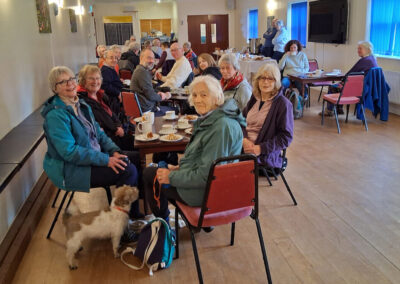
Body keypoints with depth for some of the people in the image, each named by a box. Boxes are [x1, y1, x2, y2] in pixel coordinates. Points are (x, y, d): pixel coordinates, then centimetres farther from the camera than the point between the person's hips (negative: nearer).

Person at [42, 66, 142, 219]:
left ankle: (135, 214, 6)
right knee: (128, 172, -20)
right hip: (71, 170, -9)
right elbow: (69, 152, -24)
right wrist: (105, 159, -25)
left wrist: (114, 150, -4)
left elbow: (98, 132, 13)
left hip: (93, 156, 9)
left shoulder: (81, 105, 8)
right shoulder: (56, 115, -19)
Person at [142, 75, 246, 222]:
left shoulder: (222, 127, -30)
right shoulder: (210, 118, 3)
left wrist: (172, 177, -19)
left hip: (205, 192, -10)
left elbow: (207, 175, -29)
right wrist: (182, 166, 8)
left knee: (149, 174, 7)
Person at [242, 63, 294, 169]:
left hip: (264, 155, -6)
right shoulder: (254, 98, 16)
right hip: (244, 145, 6)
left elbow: (286, 137, -6)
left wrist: (261, 148, -16)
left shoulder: (283, 104, -4)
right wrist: (244, 139, -6)